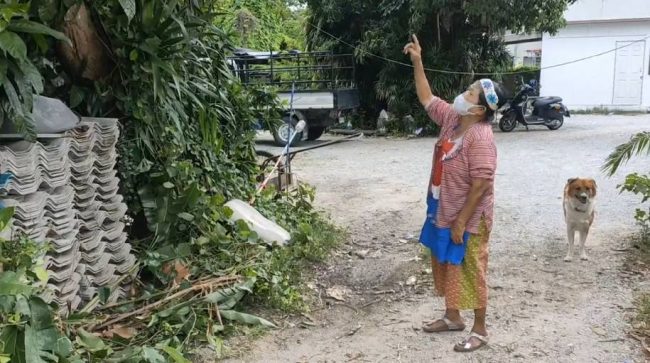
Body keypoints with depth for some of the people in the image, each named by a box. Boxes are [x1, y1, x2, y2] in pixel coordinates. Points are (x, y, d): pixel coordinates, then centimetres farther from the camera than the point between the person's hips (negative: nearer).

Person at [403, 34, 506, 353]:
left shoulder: (481, 138, -25)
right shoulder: (451, 118, 0)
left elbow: (481, 185, -25)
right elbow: (426, 98, 14)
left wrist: (461, 222, -22)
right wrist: (417, 62, 6)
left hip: (467, 219, -9)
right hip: (442, 212, 9)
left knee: (470, 272, 5)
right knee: (444, 266, 20)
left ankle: (480, 330, 22)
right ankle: (452, 317, 38)